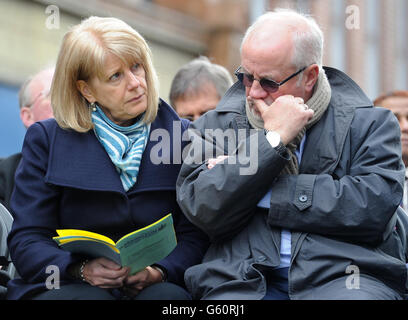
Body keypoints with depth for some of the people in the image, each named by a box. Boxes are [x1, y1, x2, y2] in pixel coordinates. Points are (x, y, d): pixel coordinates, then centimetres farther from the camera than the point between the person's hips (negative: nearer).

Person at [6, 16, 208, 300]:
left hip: (151, 286, 1)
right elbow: (27, 240, 1)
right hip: (68, 285, -1)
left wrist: (160, 271, -17)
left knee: (168, 296, -32)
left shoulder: (181, 136, 10)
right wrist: (82, 269, -19)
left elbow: (194, 234, 5)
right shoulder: (46, 140, 7)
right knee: (89, 298, -35)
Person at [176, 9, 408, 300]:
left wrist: (262, 195, -4)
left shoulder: (369, 123, 10)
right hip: (244, 280, 0)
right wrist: (273, 139, -6)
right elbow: (203, 211, 0)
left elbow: (375, 205, -6)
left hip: (342, 275, 0)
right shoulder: (216, 125, 15)